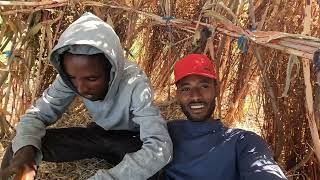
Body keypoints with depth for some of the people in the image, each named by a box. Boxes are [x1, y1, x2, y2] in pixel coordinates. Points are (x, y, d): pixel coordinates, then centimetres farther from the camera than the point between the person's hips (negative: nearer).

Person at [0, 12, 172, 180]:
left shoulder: (134, 84, -37)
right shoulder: (70, 77, -23)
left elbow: (160, 147, -46)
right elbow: (38, 113, -13)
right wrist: (25, 148, -36)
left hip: (132, 140, -2)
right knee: (19, 149, -16)